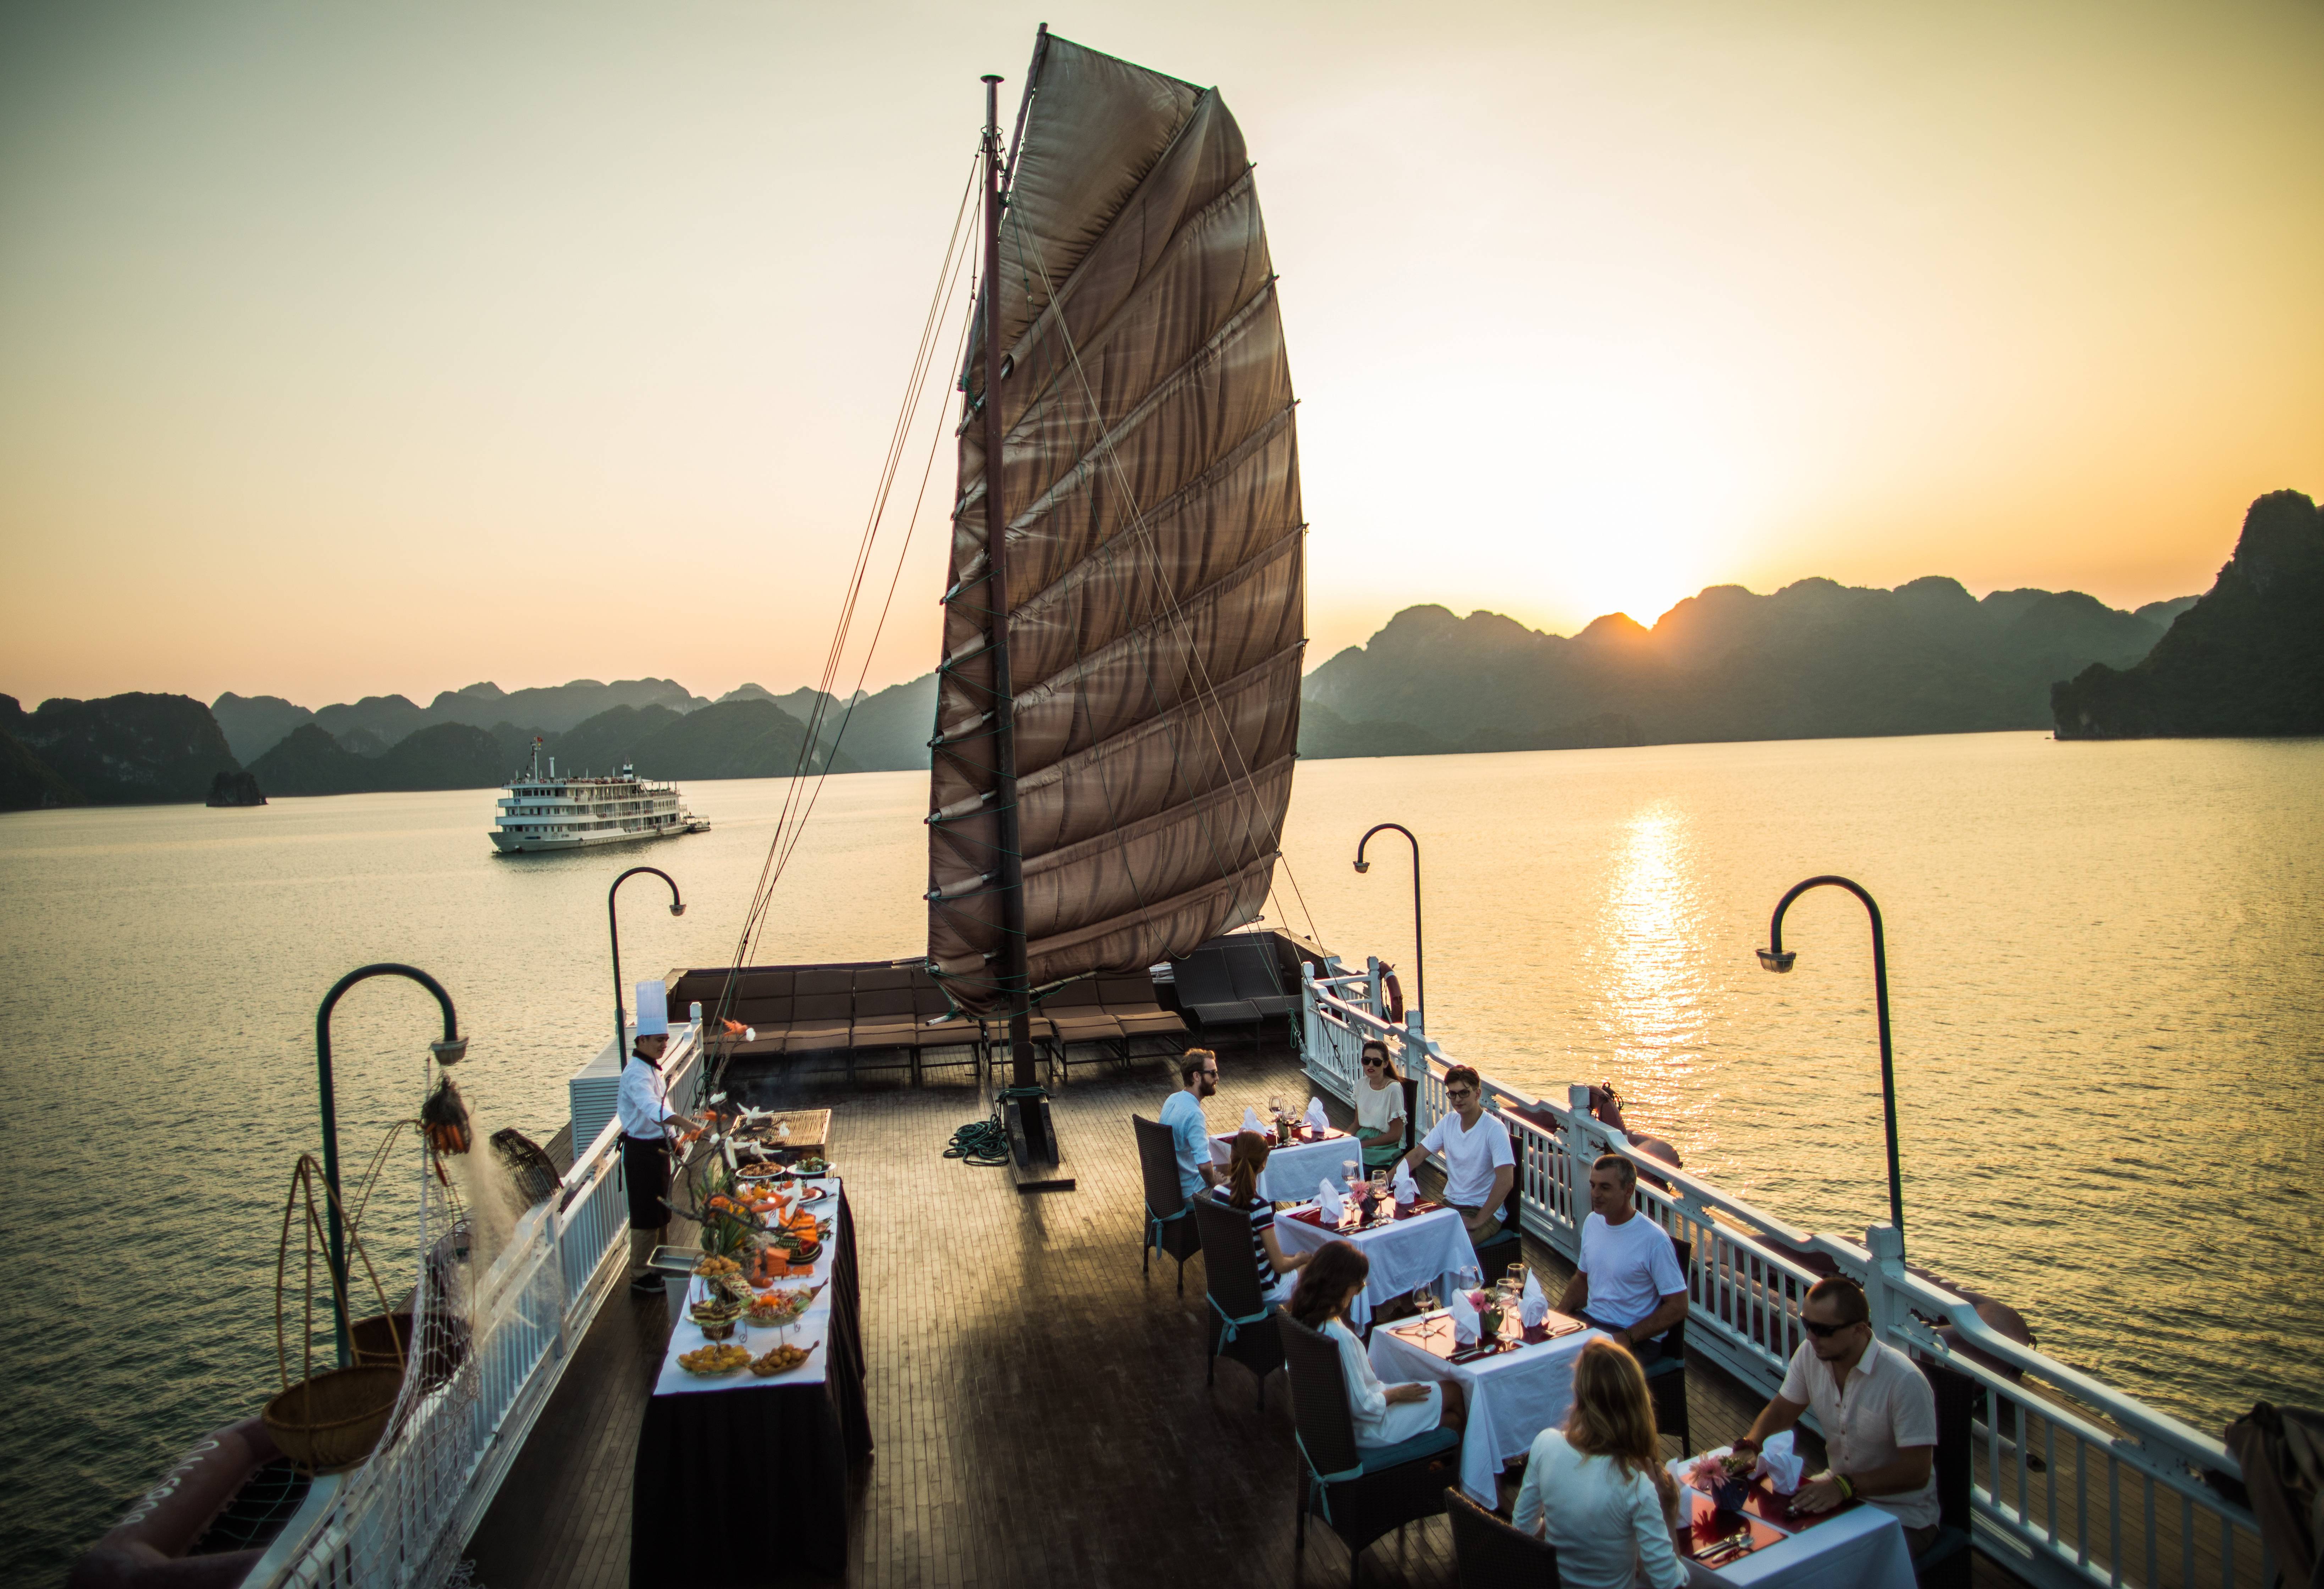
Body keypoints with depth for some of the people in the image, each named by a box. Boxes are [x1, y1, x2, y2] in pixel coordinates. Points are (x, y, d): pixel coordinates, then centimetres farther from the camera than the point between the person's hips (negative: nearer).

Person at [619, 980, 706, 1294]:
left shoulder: (651, 1069, 10)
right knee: (646, 1217, 0)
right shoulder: (636, 1073, -23)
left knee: (659, 1212, 19)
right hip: (641, 1151, -10)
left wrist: (683, 1121, 15)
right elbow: (652, 1108, -41)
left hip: (655, 1147, 10)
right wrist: (685, 1124, -53)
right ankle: (641, 1277, 11)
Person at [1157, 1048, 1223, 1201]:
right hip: (1190, 1189, -9)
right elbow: (1204, 1165, -35)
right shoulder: (1193, 1114, -30)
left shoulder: (1173, 1100, 0)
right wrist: (1213, 1184, -14)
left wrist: (1212, 1173, 10)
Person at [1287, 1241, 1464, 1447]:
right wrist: (1396, 1394, -10)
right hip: (1365, 1429, -9)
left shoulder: (1302, 1317, -8)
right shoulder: (1340, 1336, -35)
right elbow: (1362, 1406, -27)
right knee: (1453, 1391, 10)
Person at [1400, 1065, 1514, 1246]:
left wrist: (1478, 1222, -24)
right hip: (1450, 1204, 6)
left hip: (1485, 1212, -6)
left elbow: (1505, 1181, -24)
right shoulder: (1448, 1122, 4)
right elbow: (1417, 1155, 8)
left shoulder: (1494, 1129, -17)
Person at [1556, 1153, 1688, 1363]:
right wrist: (1558, 1315, 1)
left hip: (1638, 1338, -7)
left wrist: (1628, 1338, -20)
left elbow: (1677, 1307, -13)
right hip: (1590, 1320, 7)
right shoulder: (1592, 1222, 6)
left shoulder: (1654, 1240, -16)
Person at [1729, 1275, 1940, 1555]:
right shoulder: (1810, 1353, -6)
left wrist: (1845, 1486, -34)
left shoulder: (1904, 1381, -24)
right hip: (1839, 1490, 6)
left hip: (1903, 1514, -6)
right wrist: (1749, 1447, -13)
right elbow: (1780, 1413, 7)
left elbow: (1917, 1472, -23)